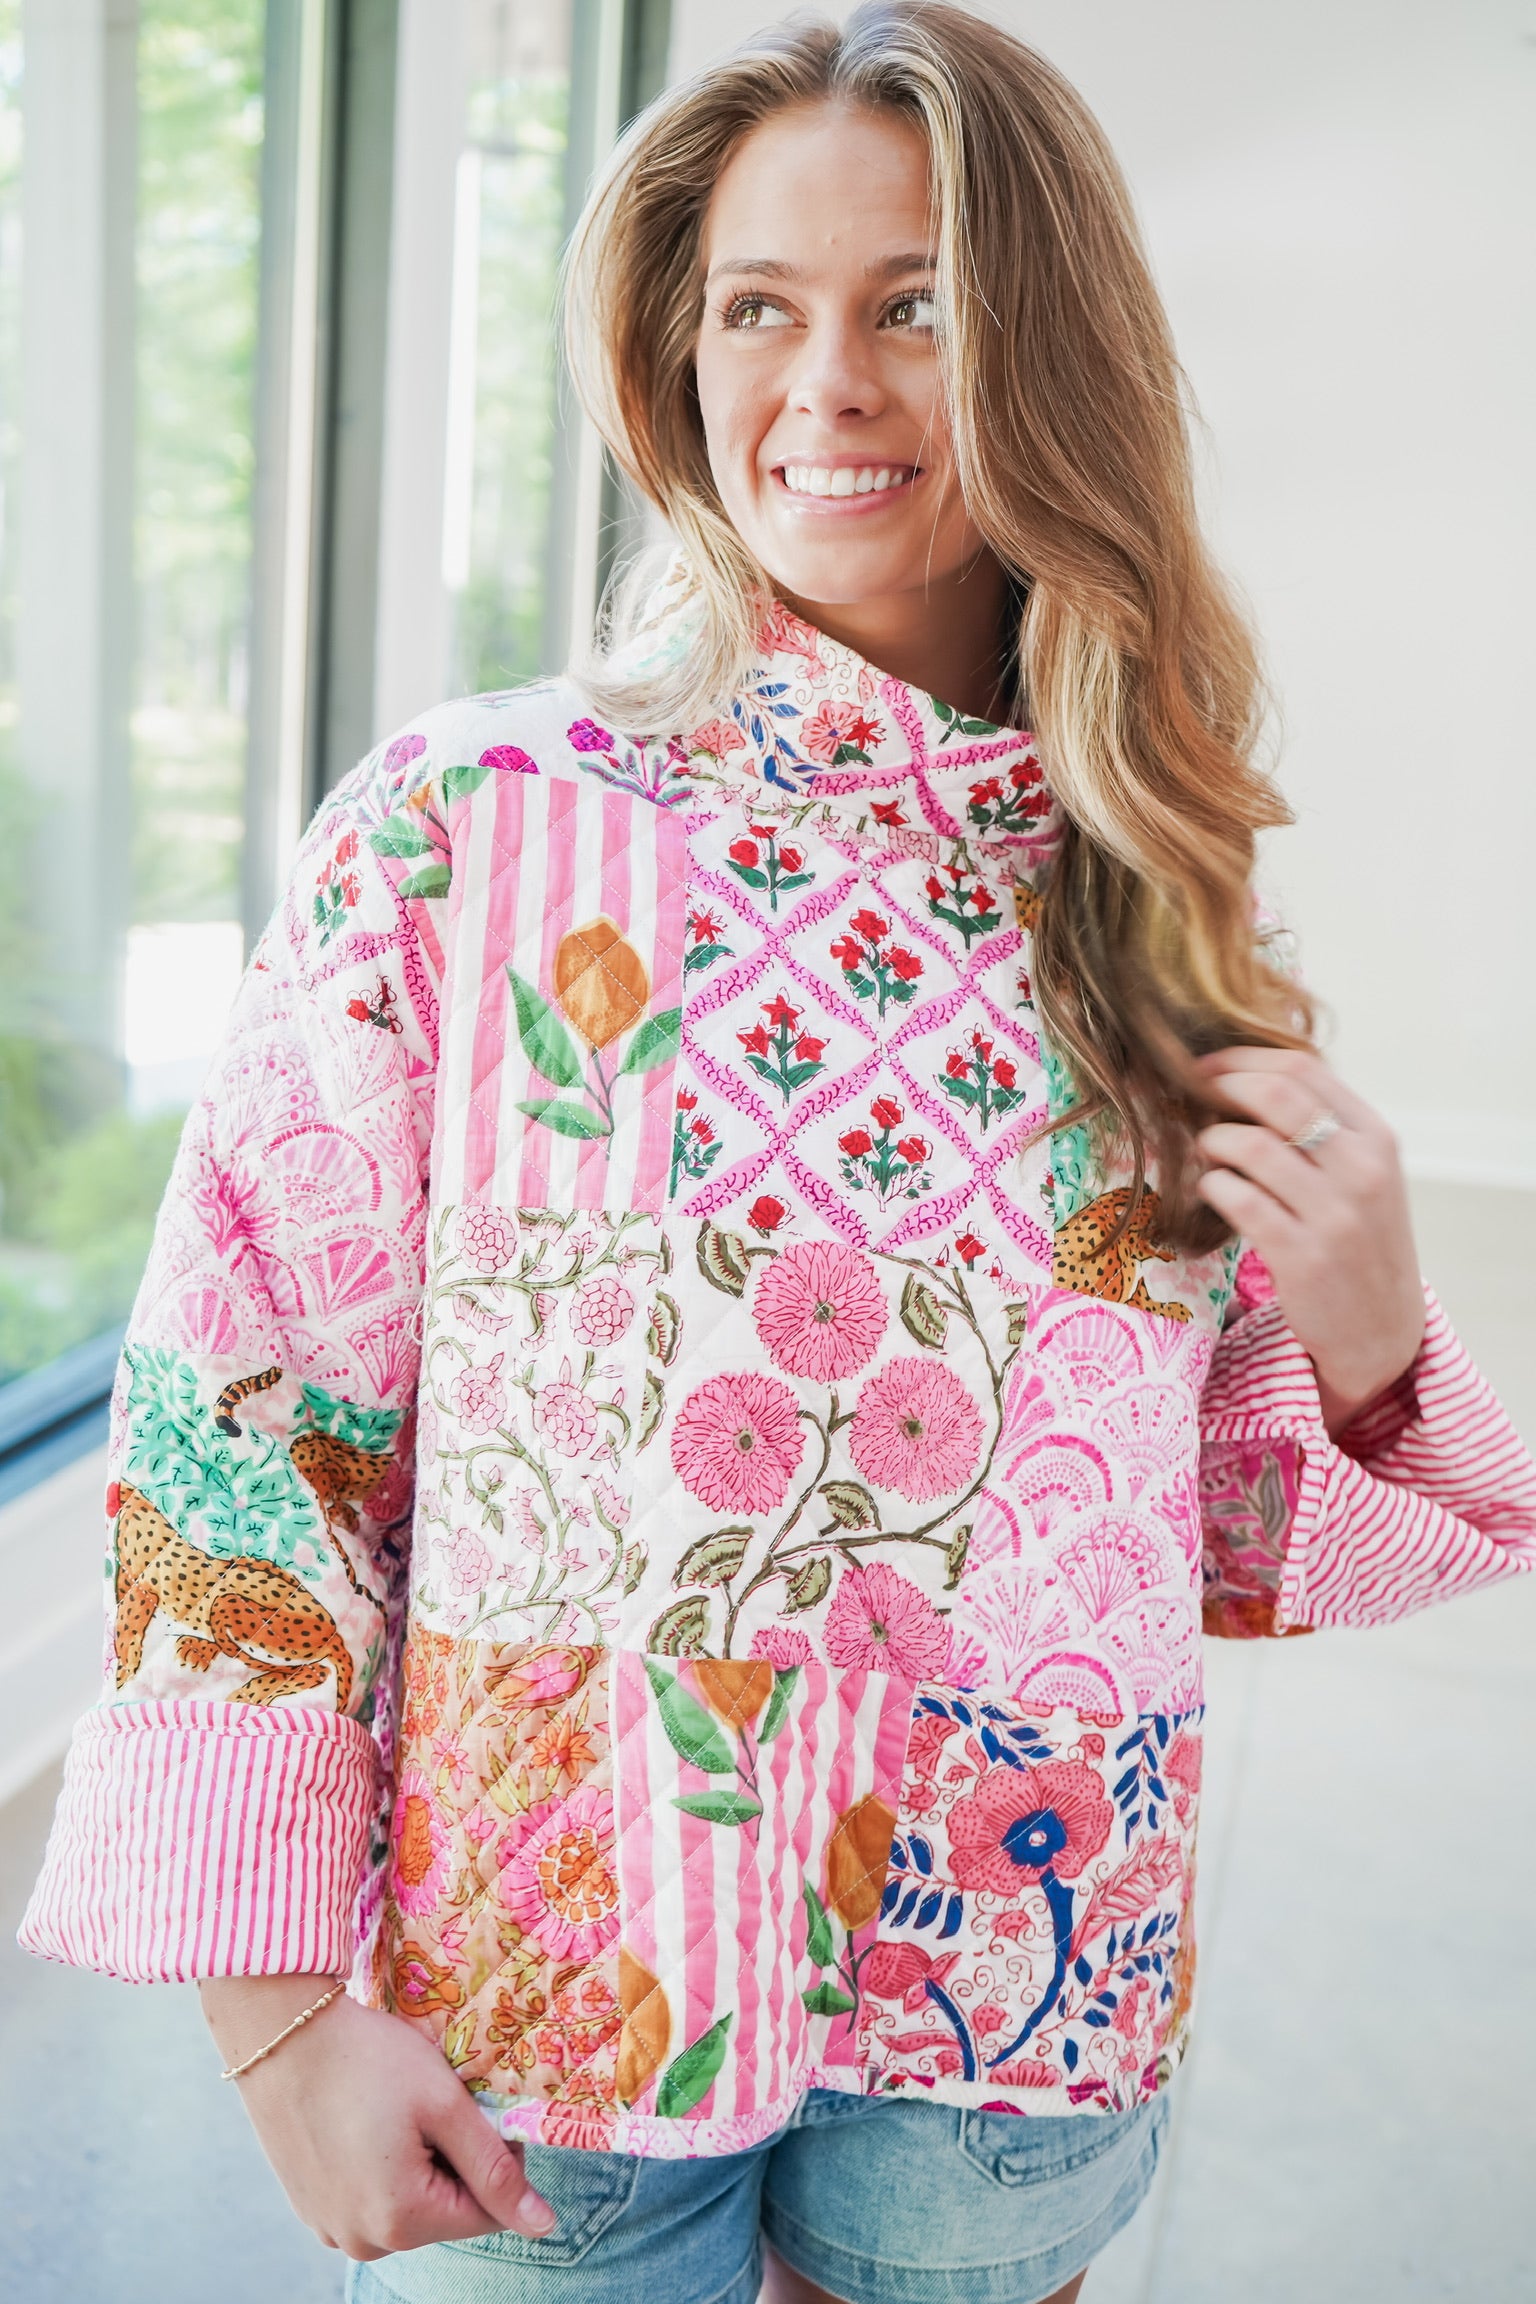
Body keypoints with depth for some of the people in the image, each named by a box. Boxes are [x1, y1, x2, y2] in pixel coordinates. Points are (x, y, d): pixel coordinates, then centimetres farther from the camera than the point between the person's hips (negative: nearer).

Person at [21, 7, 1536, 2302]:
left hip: (1031, 2021, 3)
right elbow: (235, 1423, -8)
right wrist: (281, 2010, -8)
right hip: (535, 2017, -2)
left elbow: (1240, 1530, 6)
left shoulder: (1159, 906, -1)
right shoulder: (465, 824, -10)